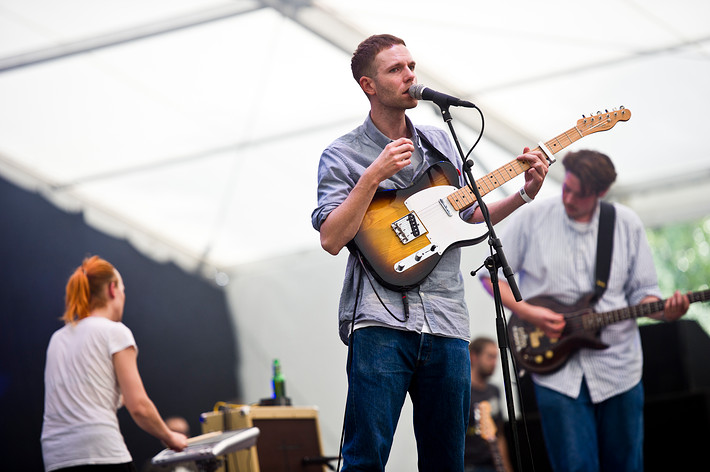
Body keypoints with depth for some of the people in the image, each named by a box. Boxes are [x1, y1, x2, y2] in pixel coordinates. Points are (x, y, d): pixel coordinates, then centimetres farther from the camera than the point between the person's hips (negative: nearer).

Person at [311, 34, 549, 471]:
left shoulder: (442, 143, 16)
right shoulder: (342, 156, 1)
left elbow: (469, 215, 25)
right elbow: (331, 239, -11)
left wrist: (525, 194, 10)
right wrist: (374, 176, -16)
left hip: (446, 322, 5)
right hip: (380, 323, -5)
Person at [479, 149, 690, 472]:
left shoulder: (627, 224, 4)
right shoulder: (531, 219, -2)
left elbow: (642, 290, 9)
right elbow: (490, 272, 3)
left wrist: (664, 311, -13)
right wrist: (527, 312, -11)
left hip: (618, 369, 2)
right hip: (557, 369, -2)